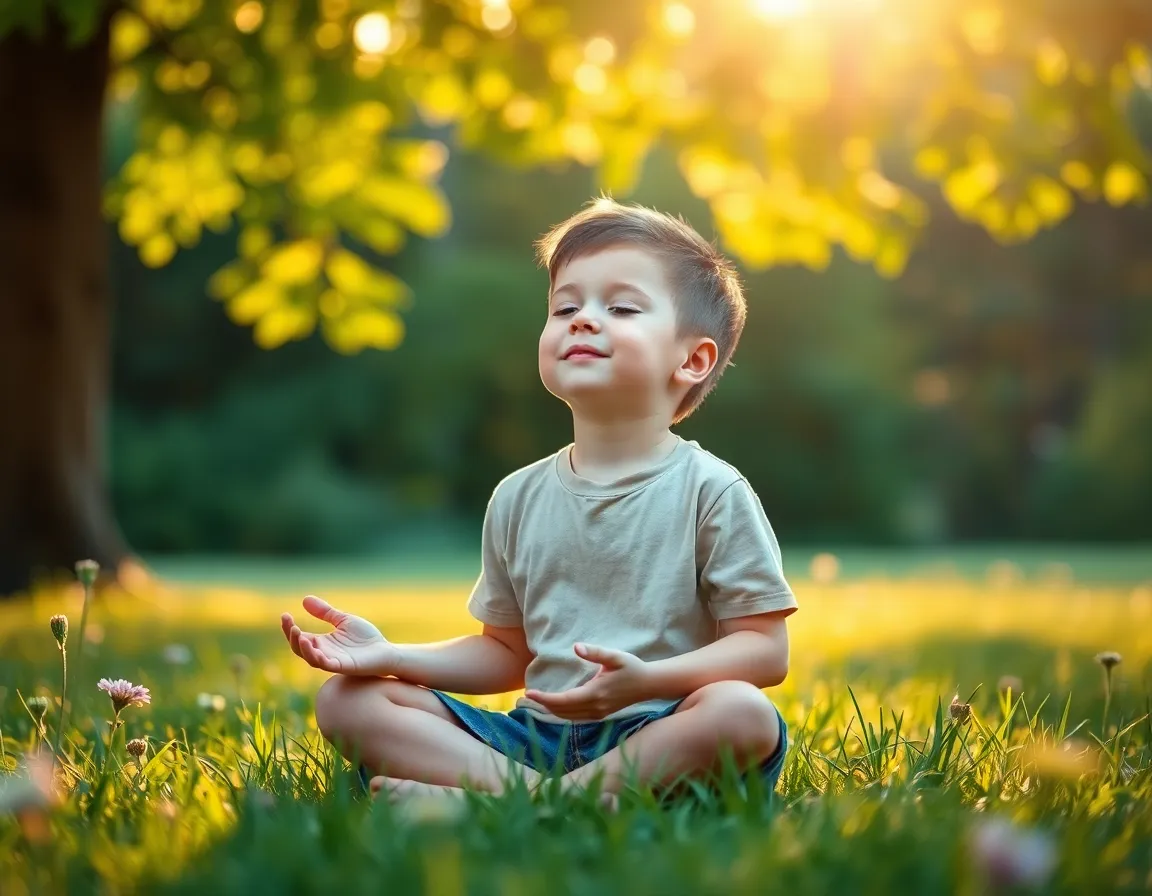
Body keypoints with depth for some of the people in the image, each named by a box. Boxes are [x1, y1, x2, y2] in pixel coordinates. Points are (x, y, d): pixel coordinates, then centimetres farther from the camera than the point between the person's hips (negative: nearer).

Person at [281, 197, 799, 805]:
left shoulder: (711, 491, -3)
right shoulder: (518, 499, 11)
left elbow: (765, 649, -6)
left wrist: (646, 679, -23)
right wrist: (389, 656, 3)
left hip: (654, 734, -4)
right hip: (536, 734, 4)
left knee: (742, 712, -37)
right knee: (345, 701, -8)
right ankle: (531, 788, -27)